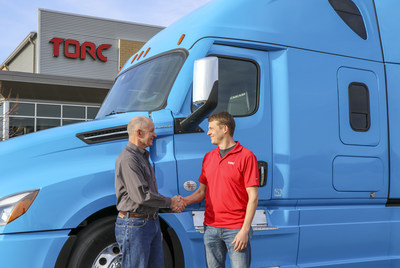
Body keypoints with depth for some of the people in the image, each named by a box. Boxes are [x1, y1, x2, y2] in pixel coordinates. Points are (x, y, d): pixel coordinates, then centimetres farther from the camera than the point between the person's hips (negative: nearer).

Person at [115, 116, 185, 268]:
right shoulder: (128, 159, -18)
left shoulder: (142, 156, 16)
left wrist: (173, 202, 9)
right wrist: (169, 202, -10)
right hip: (134, 225, -10)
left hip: (152, 221, 10)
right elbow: (141, 196, -23)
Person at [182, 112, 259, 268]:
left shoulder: (246, 156, -7)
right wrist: (185, 200, -3)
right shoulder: (208, 157, 13)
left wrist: (245, 230, -14)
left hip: (236, 230, -5)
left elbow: (253, 197, -9)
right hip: (211, 228, 6)